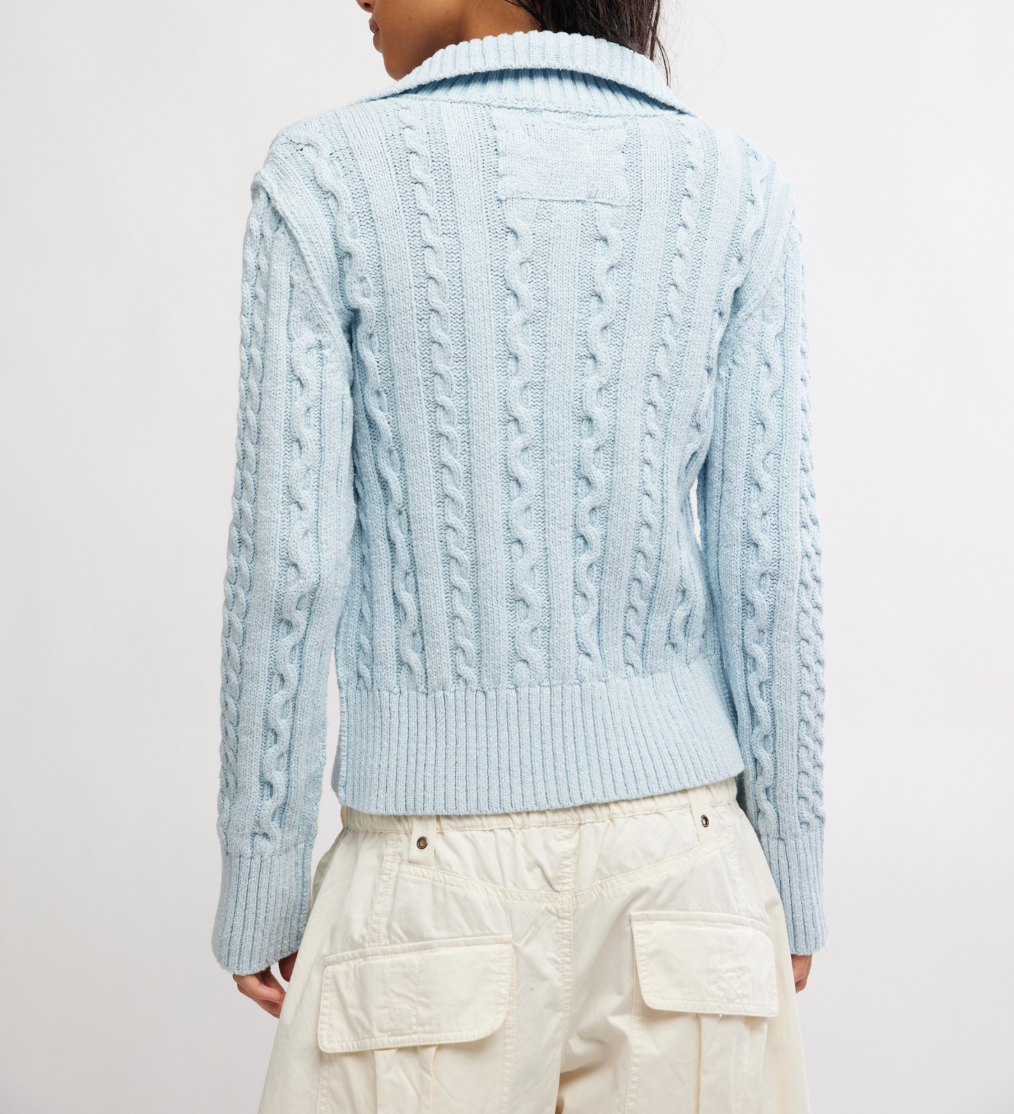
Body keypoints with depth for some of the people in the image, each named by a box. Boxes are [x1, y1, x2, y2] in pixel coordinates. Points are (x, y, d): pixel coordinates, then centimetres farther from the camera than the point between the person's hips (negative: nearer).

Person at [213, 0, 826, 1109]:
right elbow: (769, 563, -2)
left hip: (436, 866, -2)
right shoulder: (733, 188, 0)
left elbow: (288, 562, -8)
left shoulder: (327, 179, -6)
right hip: (681, 845, 2)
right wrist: (791, 871, 9)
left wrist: (259, 887, 2)